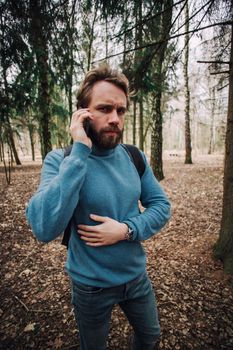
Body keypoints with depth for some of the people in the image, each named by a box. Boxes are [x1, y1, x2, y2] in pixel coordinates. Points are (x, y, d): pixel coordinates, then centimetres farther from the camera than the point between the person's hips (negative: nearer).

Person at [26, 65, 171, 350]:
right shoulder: (60, 160, -20)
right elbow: (44, 228, -34)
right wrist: (81, 152, -35)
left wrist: (126, 230, -22)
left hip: (136, 276, 4)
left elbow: (161, 206, -4)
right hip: (91, 286, -3)